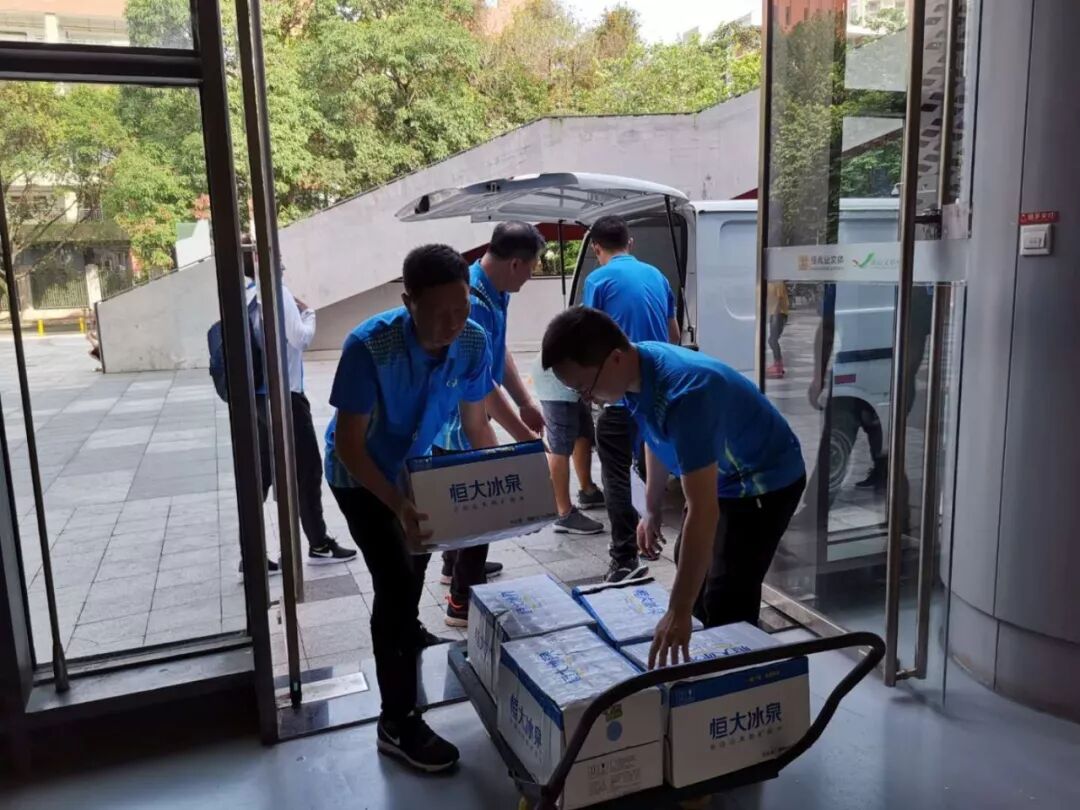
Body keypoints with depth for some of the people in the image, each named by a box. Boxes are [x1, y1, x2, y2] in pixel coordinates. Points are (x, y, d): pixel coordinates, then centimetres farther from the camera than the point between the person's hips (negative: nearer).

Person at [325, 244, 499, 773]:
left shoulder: (473, 343, -23)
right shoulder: (369, 346, -37)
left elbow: (476, 424, -8)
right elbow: (348, 444, -31)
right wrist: (397, 505, -43)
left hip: (416, 465, 6)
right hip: (360, 475, -5)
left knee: (416, 557, 26)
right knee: (395, 581, -12)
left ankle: (406, 630, 58)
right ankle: (397, 723, 4)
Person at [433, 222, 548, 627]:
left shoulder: (495, 292, 2)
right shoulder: (472, 301, -30)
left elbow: (500, 353, 13)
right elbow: (482, 384, -32)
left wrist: (526, 403, 11)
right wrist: (525, 438, -29)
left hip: (468, 418, 10)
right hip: (457, 421, -10)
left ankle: (456, 567, 45)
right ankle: (464, 603, 13)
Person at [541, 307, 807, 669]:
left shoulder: (683, 393, -40)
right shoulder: (638, 364, -13)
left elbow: (702, 511, -42)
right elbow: (657, 439, 7)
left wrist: (678, 614, -42)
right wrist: (651, 510, 9)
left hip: (767, 481, -9)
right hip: (723, 476, 9)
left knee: (727, 603, -12)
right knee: (691, 569, 21)